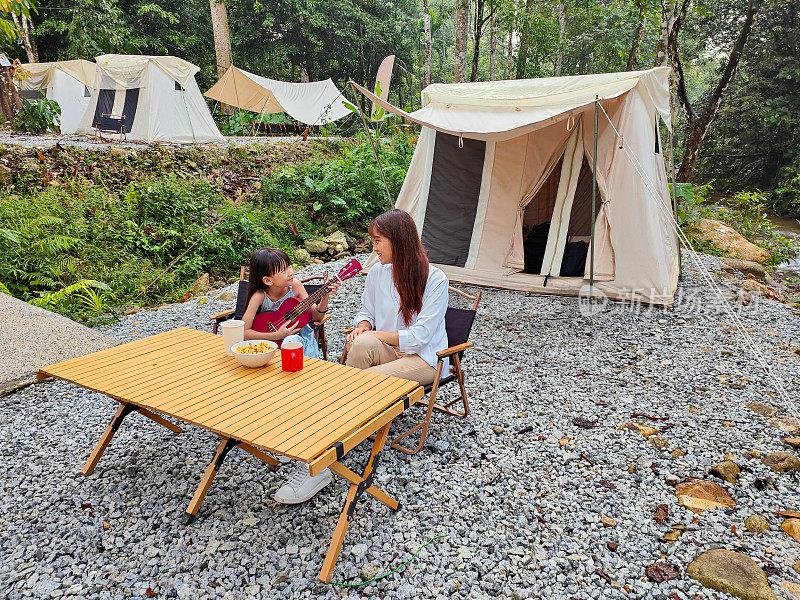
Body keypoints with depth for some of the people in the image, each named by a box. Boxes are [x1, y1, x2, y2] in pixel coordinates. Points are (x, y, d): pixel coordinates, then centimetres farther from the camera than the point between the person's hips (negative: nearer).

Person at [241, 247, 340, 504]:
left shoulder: (295, 286, 0)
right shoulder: (259, 296, -6)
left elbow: (316, 315, 6)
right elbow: (243, 332, -11)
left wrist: (324, 297, -12)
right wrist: (276, 335, -18)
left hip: (299, 340, 0)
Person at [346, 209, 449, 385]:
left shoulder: (436, 279, -14)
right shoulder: (377, 272, 2)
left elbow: (420, 336, -16)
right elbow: (366, 312, 16)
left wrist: (377, 335, -16)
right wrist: (362, 327, -7)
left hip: (424, 357, -5)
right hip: (388, 350, 5)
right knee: (362, 342, -31)